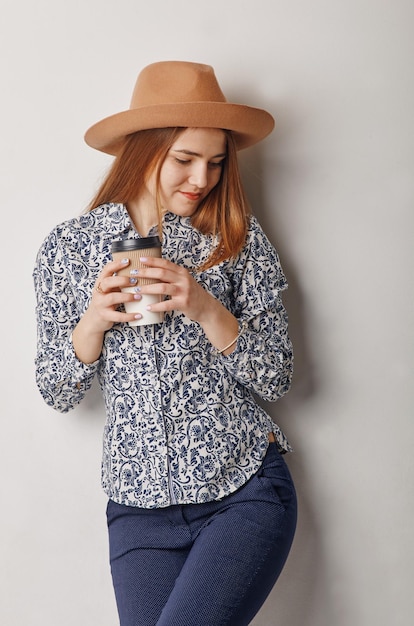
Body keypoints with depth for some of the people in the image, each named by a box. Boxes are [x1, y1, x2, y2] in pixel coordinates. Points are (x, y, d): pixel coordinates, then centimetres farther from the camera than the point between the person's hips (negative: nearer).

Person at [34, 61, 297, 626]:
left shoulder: (238, 237, -1)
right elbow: (58, 395, 4)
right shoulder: (68, 248, 1)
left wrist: (206, 309, -18)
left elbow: (277, 379, -3)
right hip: (140, 505, 2)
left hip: (247, 491, -1)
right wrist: (93, 321, -15)